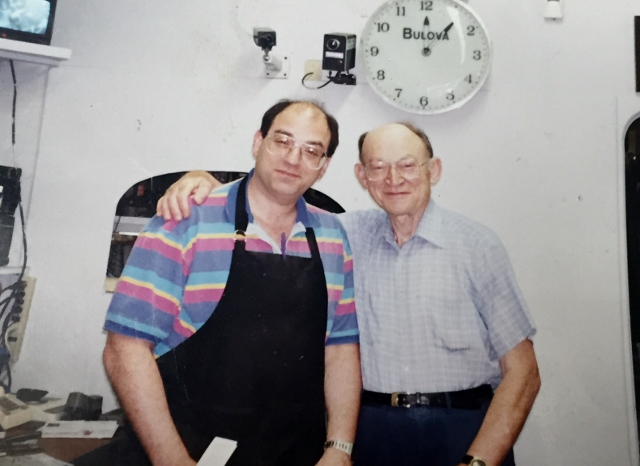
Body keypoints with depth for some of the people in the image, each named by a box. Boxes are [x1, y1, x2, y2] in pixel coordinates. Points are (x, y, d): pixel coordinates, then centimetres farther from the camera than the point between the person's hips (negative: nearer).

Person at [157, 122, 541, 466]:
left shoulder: (476, 244, -6)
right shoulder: (350, 234, 2)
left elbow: (522, 372, -5)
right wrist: (205, 179, -13)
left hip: (464, 430, -1)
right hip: (372, 428, 2)